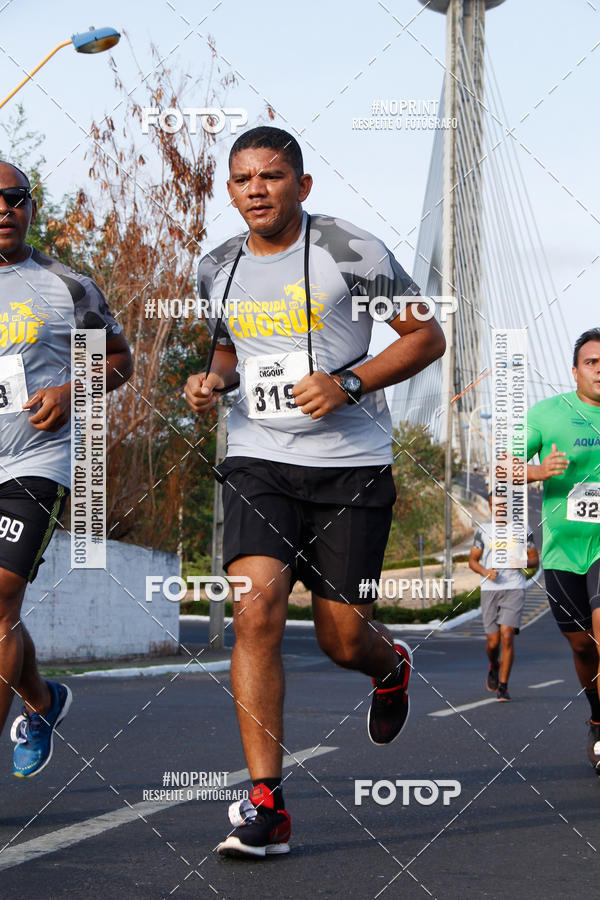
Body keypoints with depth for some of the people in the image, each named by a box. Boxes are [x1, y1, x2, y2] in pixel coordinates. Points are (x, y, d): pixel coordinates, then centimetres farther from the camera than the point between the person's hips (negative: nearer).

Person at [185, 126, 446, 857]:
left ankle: (391, 666, 42)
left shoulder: (352, 252, -6)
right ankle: (264, 803, -15)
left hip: (351, 465, -3)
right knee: (257, 607, -18)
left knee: (342, 637, 1)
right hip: (259, 461, 3)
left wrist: (349, 383, -15)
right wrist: (213, 378, 5)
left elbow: (427, 338, -2)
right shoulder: (218, 269, 9)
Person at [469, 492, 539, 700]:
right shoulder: (483, 530, 9)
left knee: (507, 636, -15)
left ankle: (503, 686, -6)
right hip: (489, 590, 1)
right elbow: (472, 560, 13)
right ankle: (494, 667, 36)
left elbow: (535, 560, 12)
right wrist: (485, 572, -8)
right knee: (493, 641, 1)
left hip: (515, 589, -1)